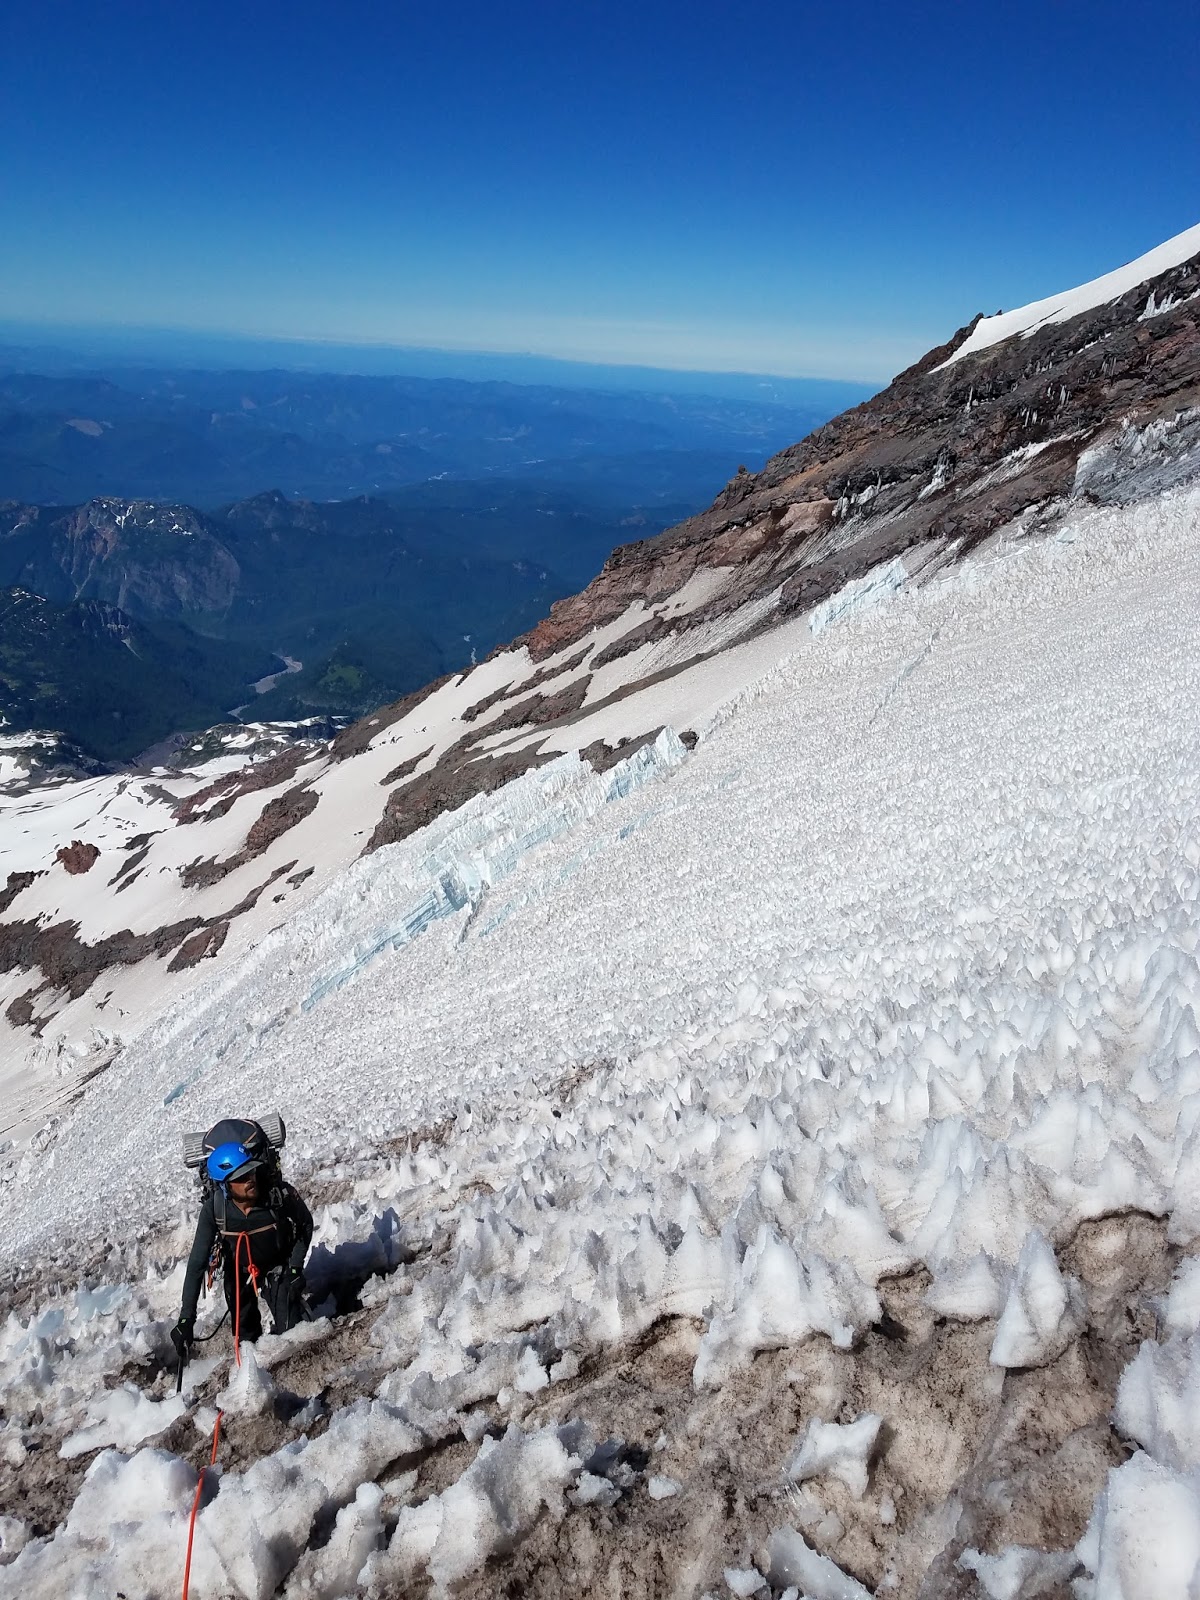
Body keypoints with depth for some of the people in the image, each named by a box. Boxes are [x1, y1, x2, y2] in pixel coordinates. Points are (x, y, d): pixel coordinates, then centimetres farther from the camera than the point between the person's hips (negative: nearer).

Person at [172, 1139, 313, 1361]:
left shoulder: (280, 1193, -32)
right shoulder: (213, 1209, -29)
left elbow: (305, 1225, -11)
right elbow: (197, 1264, -25)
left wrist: (296, 1266, -16)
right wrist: (186, 1318, -27)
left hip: (278, 1266, -1)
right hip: (238, 1270, 1)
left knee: (290, 1331, -9)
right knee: (244, 1334, 8)